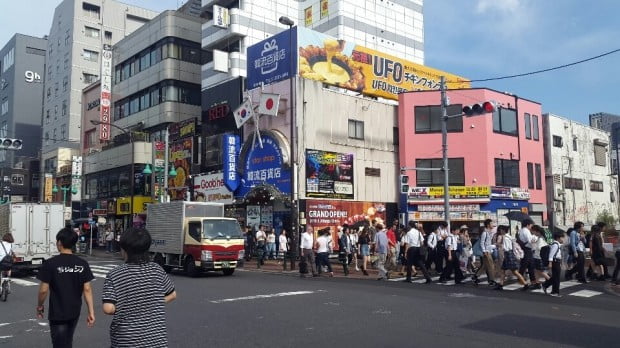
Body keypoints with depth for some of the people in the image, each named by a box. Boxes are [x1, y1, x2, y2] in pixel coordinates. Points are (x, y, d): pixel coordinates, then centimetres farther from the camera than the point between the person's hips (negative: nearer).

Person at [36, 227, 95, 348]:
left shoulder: (51, 263, -14)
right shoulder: (82, 264, -4)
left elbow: (43, 290, -13)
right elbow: (87, 289, -6)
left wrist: (40, 306, 6)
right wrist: (91, 312, -3)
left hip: (57, 313, -4)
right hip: (75, 312, 4)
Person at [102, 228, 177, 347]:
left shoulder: (114, 275, -12)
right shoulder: (157, 270, -3)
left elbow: (108, 309, -18)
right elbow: (172, 295, 9)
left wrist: (122, 309, 2)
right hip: (157, 338, 2)